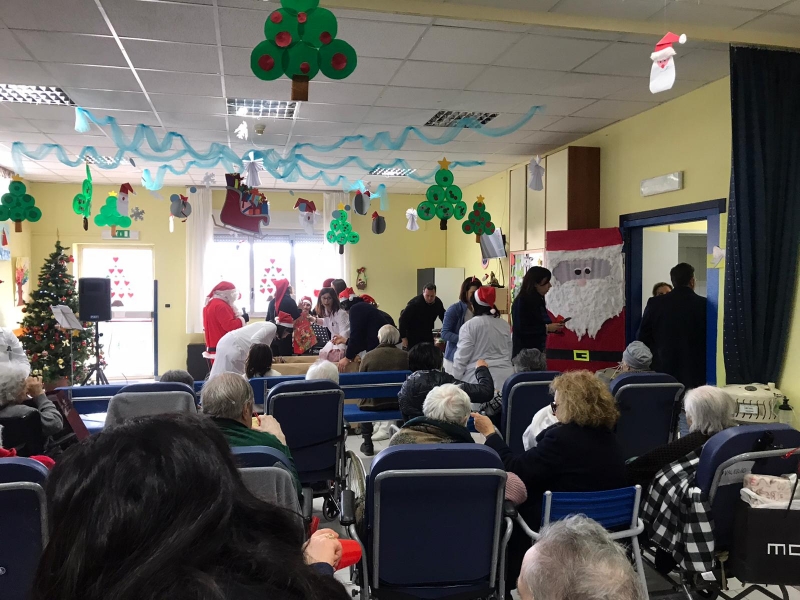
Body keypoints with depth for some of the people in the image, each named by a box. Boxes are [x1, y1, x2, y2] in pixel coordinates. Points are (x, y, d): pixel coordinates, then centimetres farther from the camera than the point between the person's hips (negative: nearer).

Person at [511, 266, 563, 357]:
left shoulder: (539, 300, 11)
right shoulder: (521, 302, -13)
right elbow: (520, 330, -22)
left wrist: (553, 327, 4)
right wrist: (546, 328, -20)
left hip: (538, 351, 8)